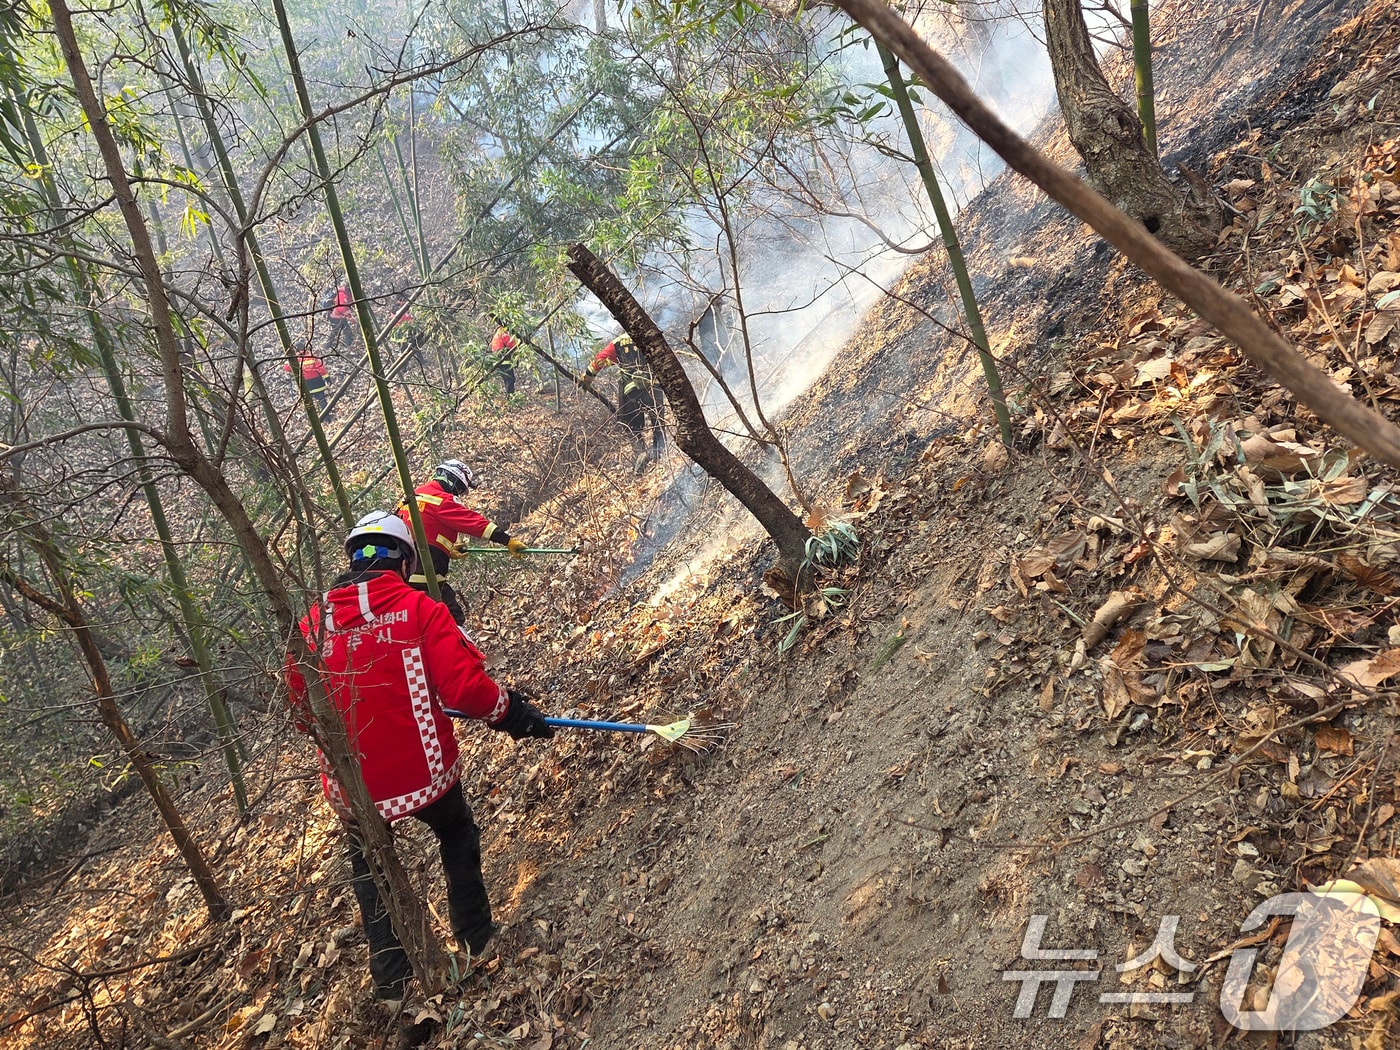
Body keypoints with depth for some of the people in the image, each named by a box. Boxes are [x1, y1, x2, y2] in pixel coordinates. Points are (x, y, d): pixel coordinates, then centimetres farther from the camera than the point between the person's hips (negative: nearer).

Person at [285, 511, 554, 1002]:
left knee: (370, 870, 25)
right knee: (458, 838, 28)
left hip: (352, 783, 2)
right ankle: (476, 938, 37)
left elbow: (304, 715, 7)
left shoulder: (311, 625, -4)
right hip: (425, 769, -1)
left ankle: (391, 980, 32)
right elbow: (464, 686, -22)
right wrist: (511, 712, -4)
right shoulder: (418, 609, -13)